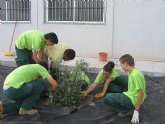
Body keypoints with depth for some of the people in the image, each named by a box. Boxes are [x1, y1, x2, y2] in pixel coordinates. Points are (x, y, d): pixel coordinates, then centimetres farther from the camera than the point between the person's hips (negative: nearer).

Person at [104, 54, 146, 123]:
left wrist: (136, 111, -20)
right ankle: (129, 107, 9)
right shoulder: (131, 72, 8)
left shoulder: (135, 74, -22)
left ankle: (127, 110, -7)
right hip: (130, 96, 10)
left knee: (107, 97, -17)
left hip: (133, 100, -10)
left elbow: (141, 93, -23)